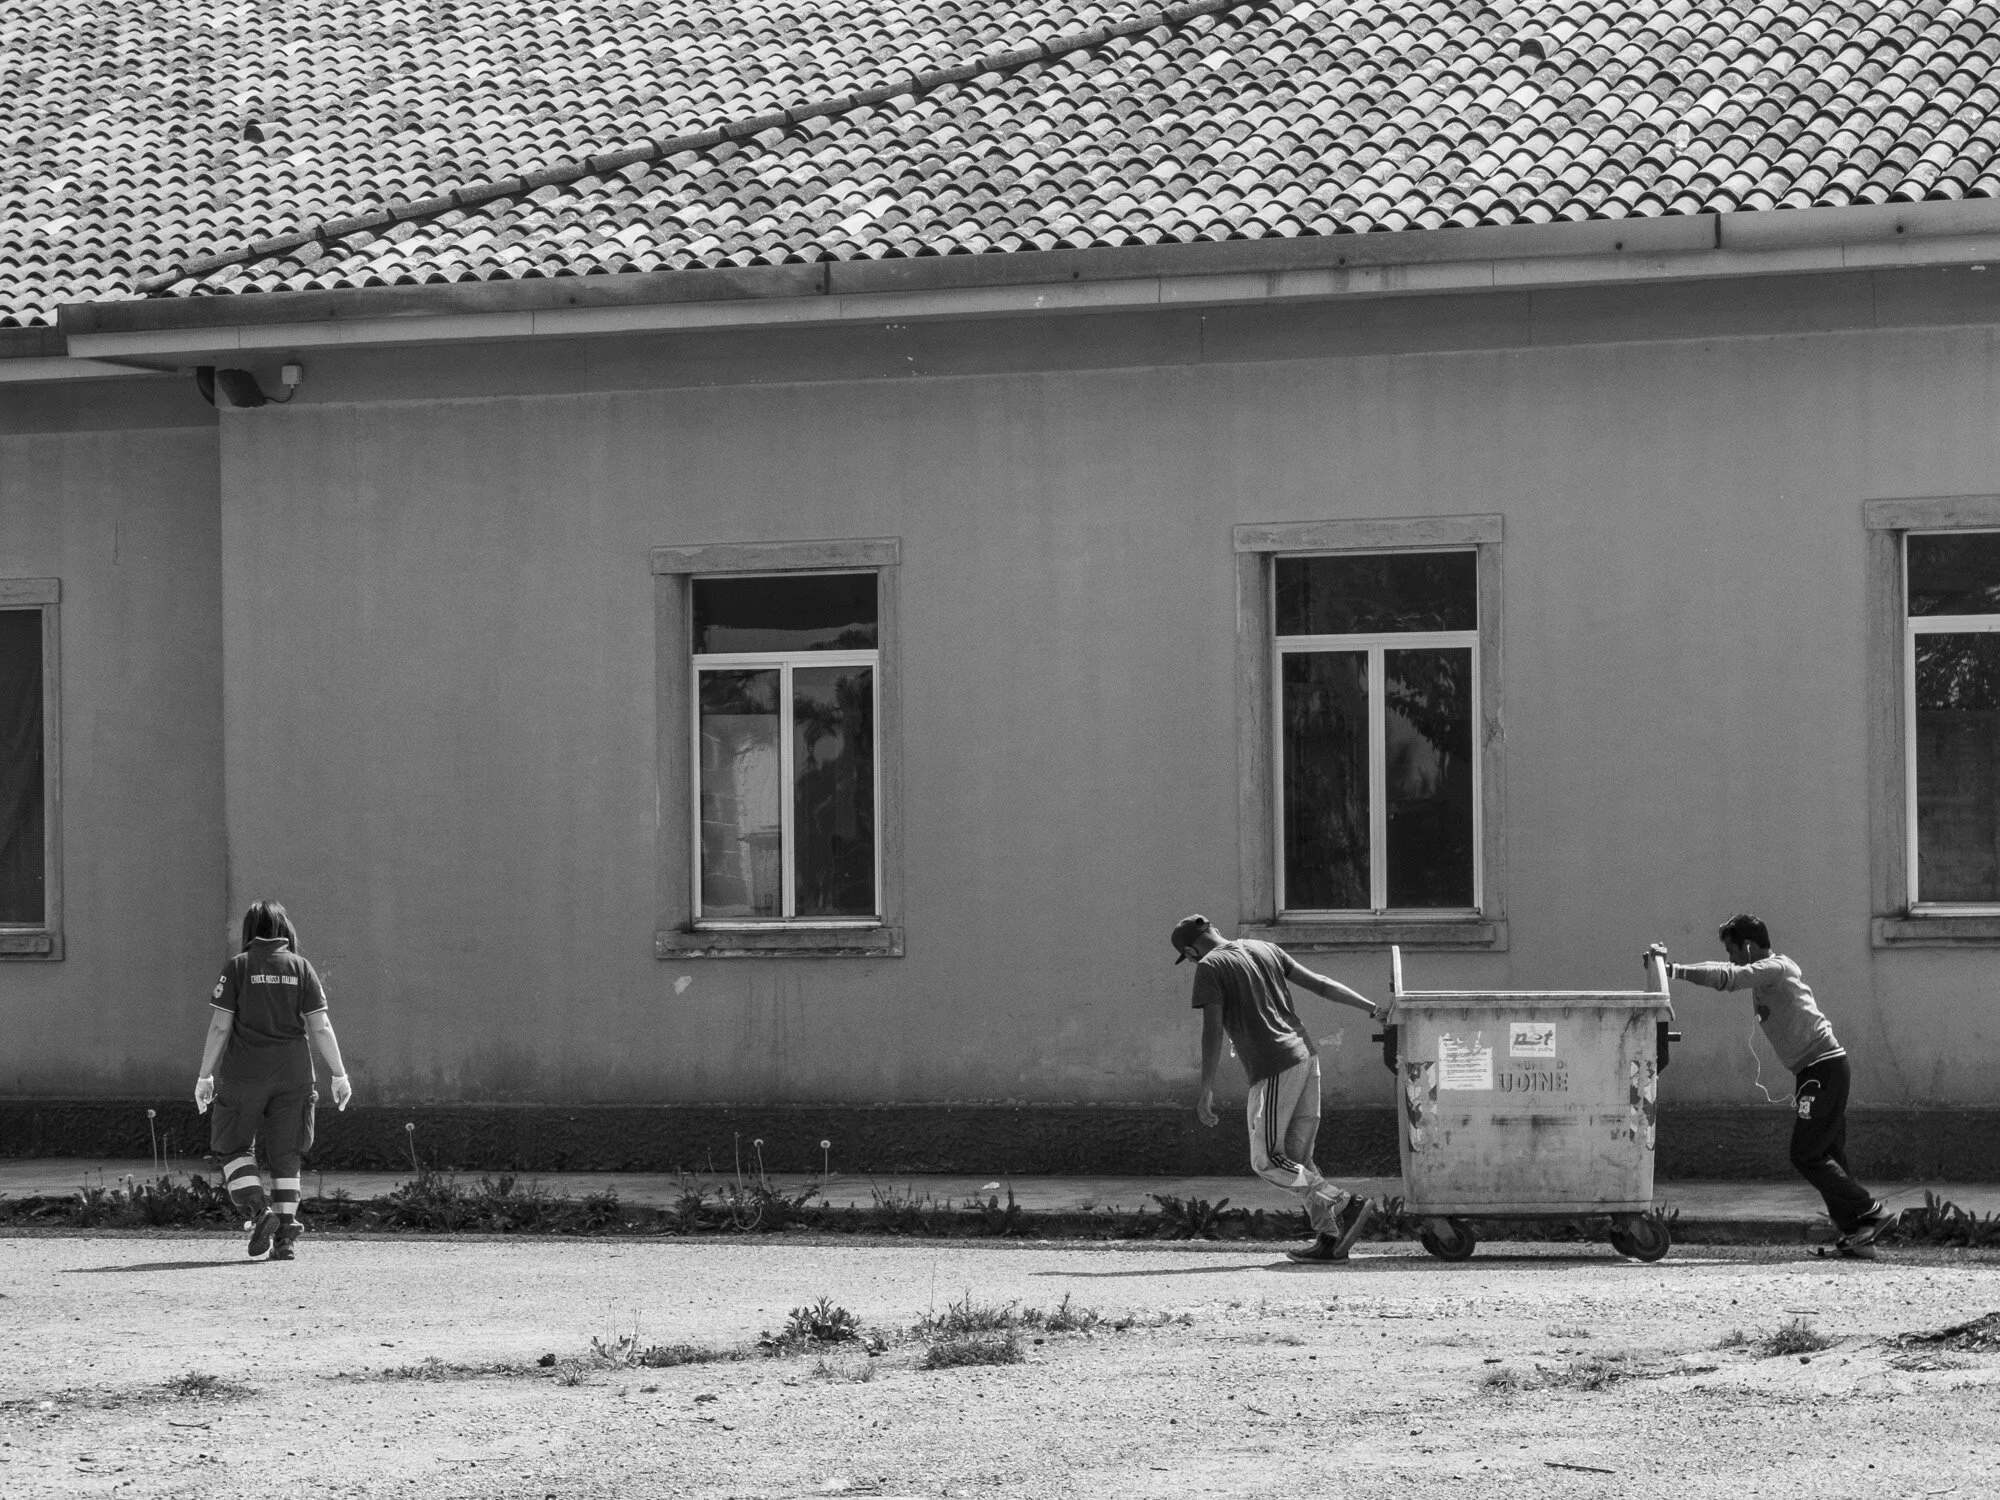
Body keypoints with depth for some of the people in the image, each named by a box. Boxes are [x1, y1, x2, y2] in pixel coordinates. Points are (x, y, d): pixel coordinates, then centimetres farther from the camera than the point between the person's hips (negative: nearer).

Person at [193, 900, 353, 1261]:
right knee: (285, 1155, 9)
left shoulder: (238, 967, -1)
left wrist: (205, 1075, 1)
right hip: (293, 1073, 2)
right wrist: (339, 1075, 6)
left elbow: (220, 1026, -5)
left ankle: (259, 1211, -10)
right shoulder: (301, 968, 4)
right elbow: (321, 1028, 0)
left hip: (245, 1072, -2)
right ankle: (285, 1236, 2)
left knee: (234, 1147, 11)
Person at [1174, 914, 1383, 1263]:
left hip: (1274, 1069, -8)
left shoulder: (1210, 968, -3)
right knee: (1296, 1159, 11)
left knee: (1266, 1161, -4)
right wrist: (1373, 1008, 14)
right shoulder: (1266, 950, 17)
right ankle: (1328, 1239, 3)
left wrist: (1206, 1090, -11)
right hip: (1306, 1053, 8)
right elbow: (1320, 985, 14)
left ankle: (1346, 1204, -14)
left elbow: (1213, 1030, -11)